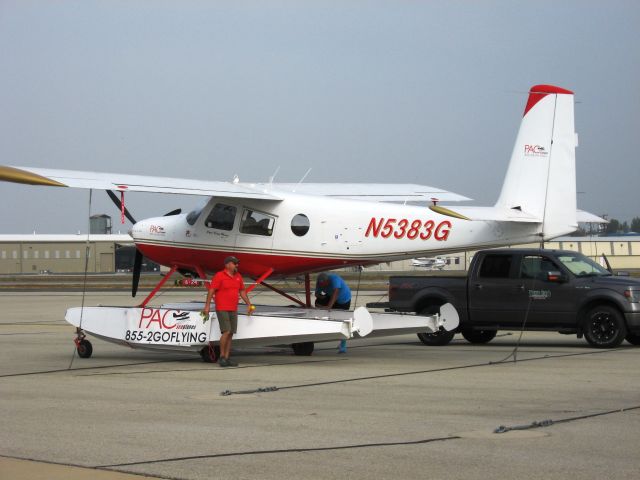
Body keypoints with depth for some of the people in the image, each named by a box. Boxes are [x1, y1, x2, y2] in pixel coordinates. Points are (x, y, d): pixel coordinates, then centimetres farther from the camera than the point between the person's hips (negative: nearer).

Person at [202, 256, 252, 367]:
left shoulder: (238, 276, 12)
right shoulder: (219, 276, -8)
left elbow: (242, 291, 22)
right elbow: (211, 291, -12)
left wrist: (249, 304, 16)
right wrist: (207, 306, -19)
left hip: (233, 310, 7)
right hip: (222, 309, -7)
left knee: (231, 334, 4)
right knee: (226, 332, -15)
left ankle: (227, 358, 8)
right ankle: (222, 357, -4)